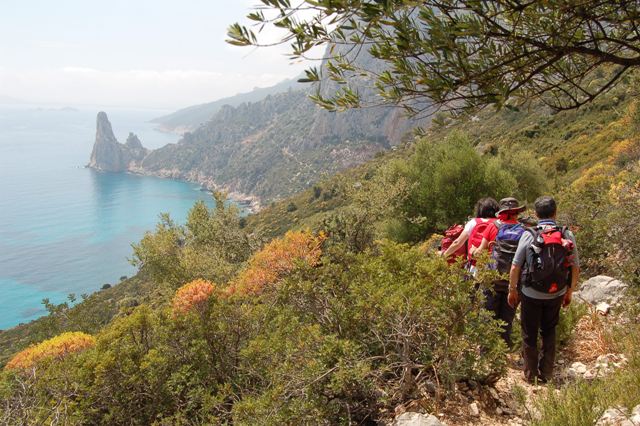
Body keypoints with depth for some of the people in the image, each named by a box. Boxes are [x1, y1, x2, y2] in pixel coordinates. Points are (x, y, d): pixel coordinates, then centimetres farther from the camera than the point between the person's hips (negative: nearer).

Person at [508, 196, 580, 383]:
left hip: (531, 294, -2)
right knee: (549, 332, 20)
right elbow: (575, 268, 0)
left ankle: (530, 374, 22)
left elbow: (515, 267, -10)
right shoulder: (568, 236, -5)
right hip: (556, 295, 2)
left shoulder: (529, 235, -12)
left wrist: (512, 290, 3)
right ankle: (546, 373, 25)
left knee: (530, 334, 12)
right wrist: (570, 292, 14)